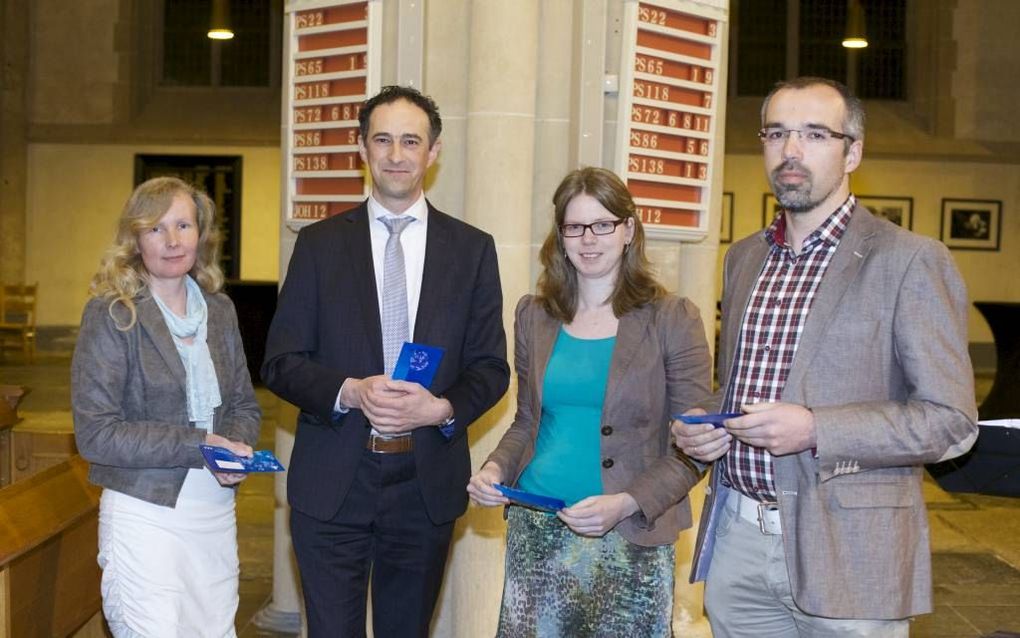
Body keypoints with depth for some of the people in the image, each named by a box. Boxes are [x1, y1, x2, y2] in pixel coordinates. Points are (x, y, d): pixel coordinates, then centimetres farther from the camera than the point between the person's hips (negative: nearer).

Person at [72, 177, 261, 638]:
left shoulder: (219, 310, 8)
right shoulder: (111, 315, -8)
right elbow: (95, 433, -13)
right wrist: (197, 445, -18)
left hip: (216, 512, 5)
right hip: (145, 514, -5)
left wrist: (236, 449, -9)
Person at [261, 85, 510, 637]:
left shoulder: (472, 249, 4)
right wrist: (350, 392, -18)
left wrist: (442, 408, -16)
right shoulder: (319, 244, 2)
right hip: (332, 485, -1)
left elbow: (491, 367, 4)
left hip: (427, 484, 1)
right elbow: (280, 363, 0)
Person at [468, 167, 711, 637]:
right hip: (535, 529, 3)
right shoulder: (533, 315, 7)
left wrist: (627, 504, -19)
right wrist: (495, 468, -4)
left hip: (629, 538, -3)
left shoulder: (672, 319, -5)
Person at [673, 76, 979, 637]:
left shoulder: (911, 261, -8)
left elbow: (952, 421, -11)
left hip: (846, 551, -5)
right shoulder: (743, 257, 12)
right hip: (736, 535, 5)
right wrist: (703, 426, -1)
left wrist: (814, 430, -22)